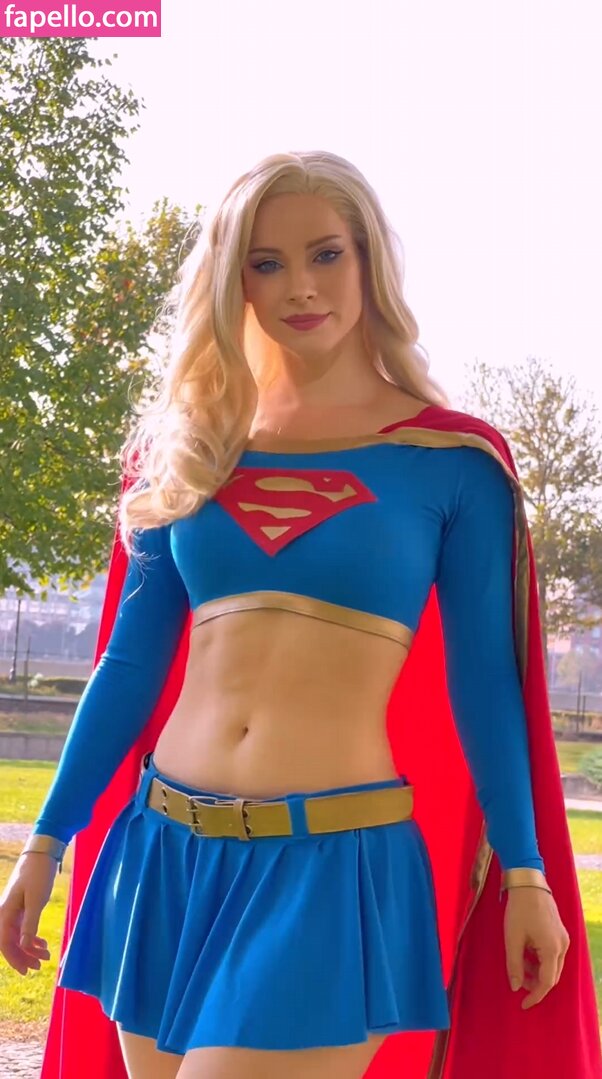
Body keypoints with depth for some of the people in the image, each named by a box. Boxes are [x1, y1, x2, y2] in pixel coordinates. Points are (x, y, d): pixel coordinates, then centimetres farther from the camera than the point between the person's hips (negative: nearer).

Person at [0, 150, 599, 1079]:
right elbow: (130, 663, 10)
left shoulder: (450, 458, -1)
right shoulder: (188, 448, 9)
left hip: (338, 863, -4)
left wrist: (524, 871, -1)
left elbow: (482, 681, 1)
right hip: (164, 849, 4)